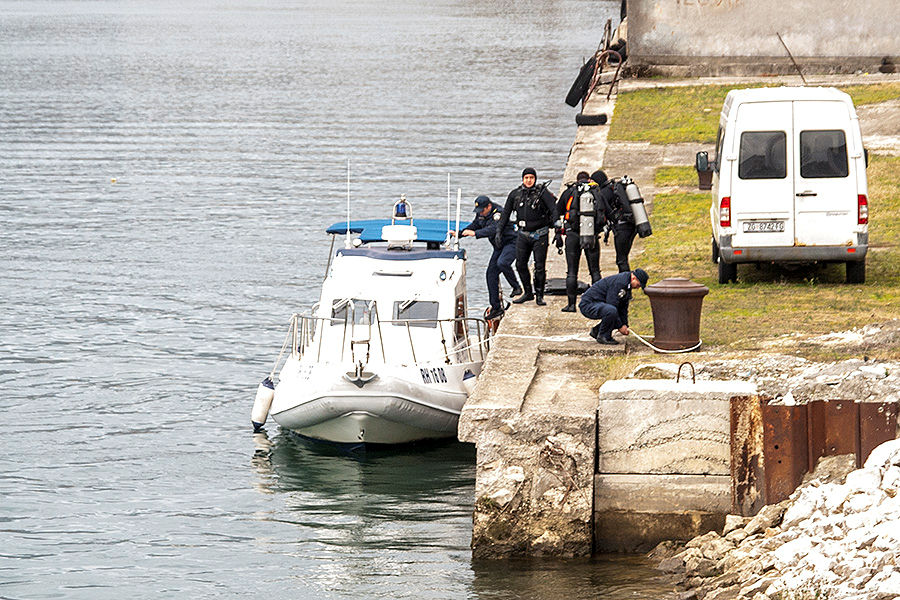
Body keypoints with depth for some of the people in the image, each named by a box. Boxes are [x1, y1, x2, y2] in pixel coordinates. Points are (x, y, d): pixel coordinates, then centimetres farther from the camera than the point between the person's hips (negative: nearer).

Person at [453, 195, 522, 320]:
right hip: (499, 247, 9)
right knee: (491, 273, 1)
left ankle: (516, 287, -15)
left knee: (502, 263, -36)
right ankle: (496, 307, 7)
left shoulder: (499, 214, -24)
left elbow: (494, 229, -39)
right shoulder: (481, 214, 3)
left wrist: (475, 233, -48)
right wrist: (459, 233, 6)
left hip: (510, 243, -9)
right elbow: (474, 225, 19)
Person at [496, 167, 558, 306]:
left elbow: (554, 209, -16)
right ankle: (528, 293, 18)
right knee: (520, 265, 4)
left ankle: (539, 296, 7)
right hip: (523, 235, 4)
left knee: (540, 266, -4)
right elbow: (505, 214, 12)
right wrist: (499, 231, 7)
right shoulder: (515, 194, 5)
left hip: (540, 234, -4)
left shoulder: (542, 192, -7)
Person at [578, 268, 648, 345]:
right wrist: (620, 326, -19)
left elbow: (623, 307, 13)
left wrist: (625, 325, 2)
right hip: (588, 305, -10)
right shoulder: (618, 283, -24)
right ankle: (603, 337, -15)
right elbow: (612, 305, -26)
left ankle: (596, 330, 17)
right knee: (611, 310, -36)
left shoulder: (627, 285, 8)